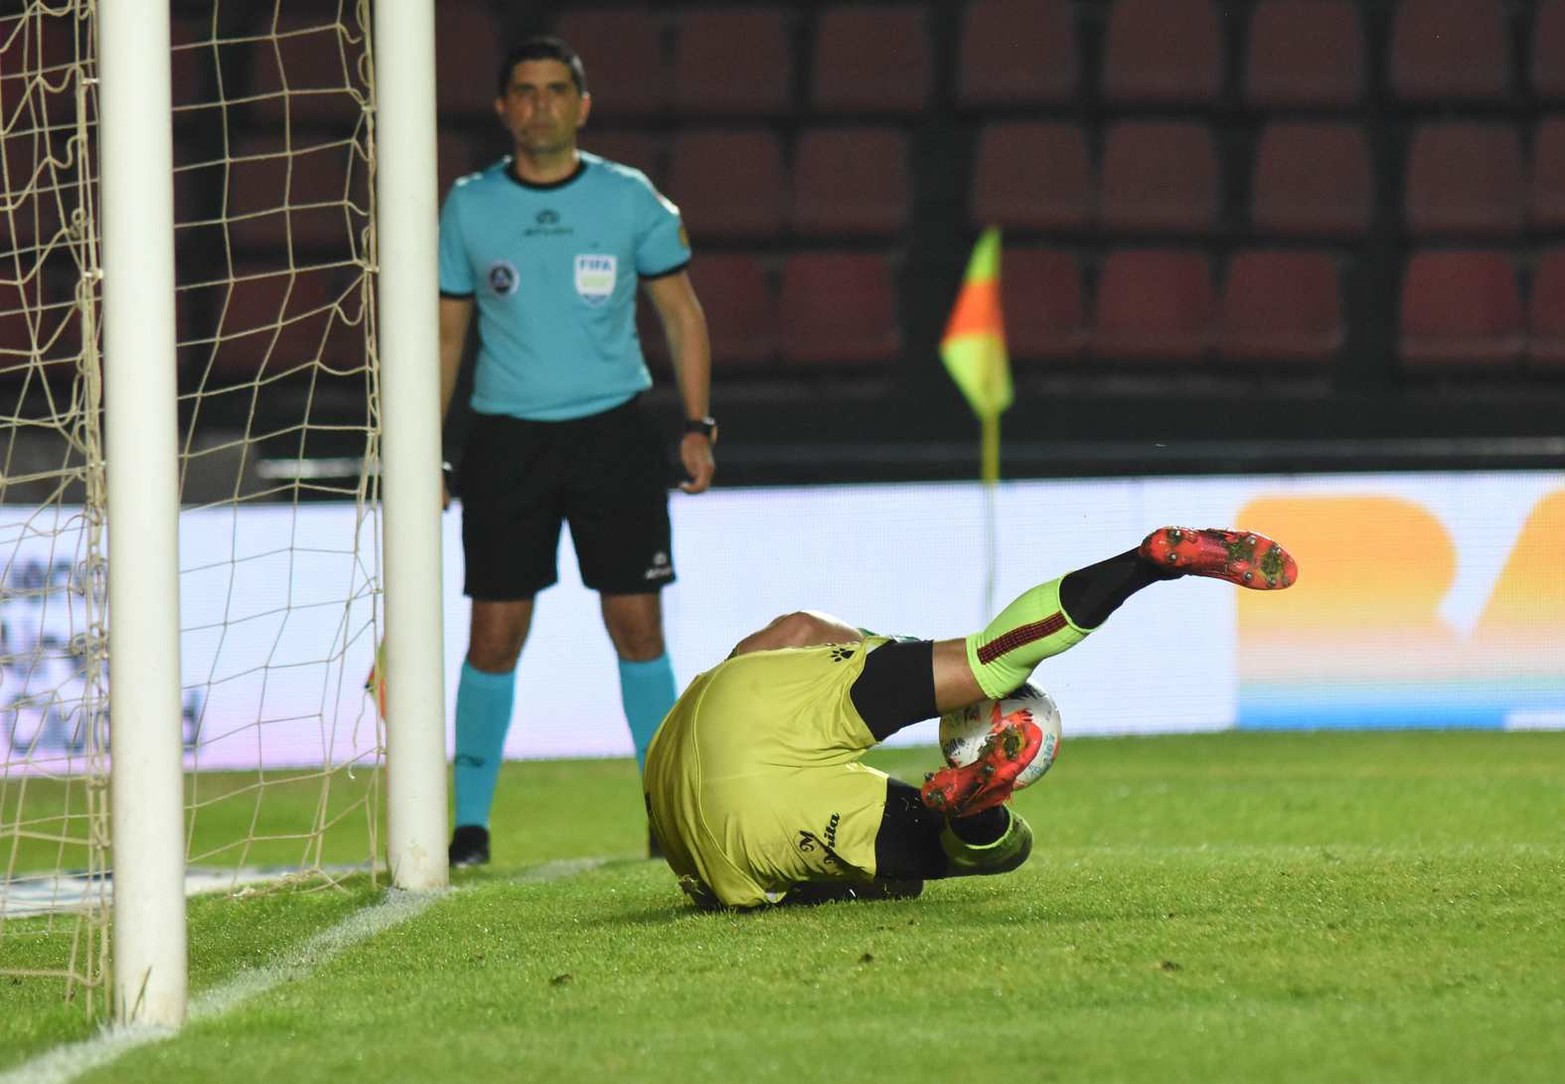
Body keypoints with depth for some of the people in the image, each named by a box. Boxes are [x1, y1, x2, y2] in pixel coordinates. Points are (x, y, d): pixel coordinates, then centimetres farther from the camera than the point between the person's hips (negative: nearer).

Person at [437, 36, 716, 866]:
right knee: (494, 634, -2)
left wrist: (698, 425, 0)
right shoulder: (469, 207, 4)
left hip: (613, 429, 0)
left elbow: (681, 313, 9)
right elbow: (446, 332, 11)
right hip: (507, 438, 0)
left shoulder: (629, 199, 2)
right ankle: (469, 821, 6)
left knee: (637, 626, -2)